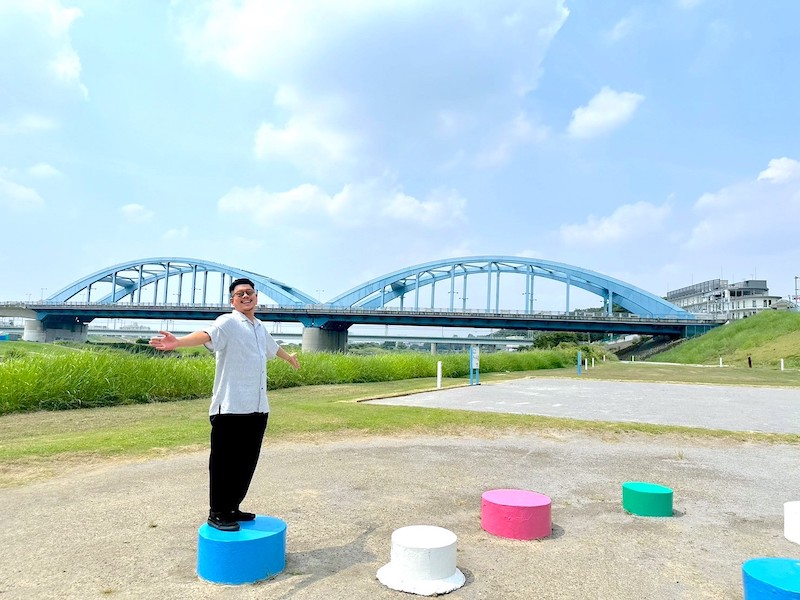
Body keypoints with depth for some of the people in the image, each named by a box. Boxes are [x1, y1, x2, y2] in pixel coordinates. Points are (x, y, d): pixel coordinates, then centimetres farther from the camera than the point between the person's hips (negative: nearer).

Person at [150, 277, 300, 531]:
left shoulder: (260, 328, 17)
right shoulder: (228, 322, -7)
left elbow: (273, 347, 38)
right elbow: (206, 335, -27)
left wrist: (290, 358, 58)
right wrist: (178, 342, -48)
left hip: (257, 408, 8)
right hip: (230, 408, -7)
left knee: (247, 462, 13)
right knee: (224, 463, 0)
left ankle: (232, 509, 27)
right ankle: (217, 514, 14)